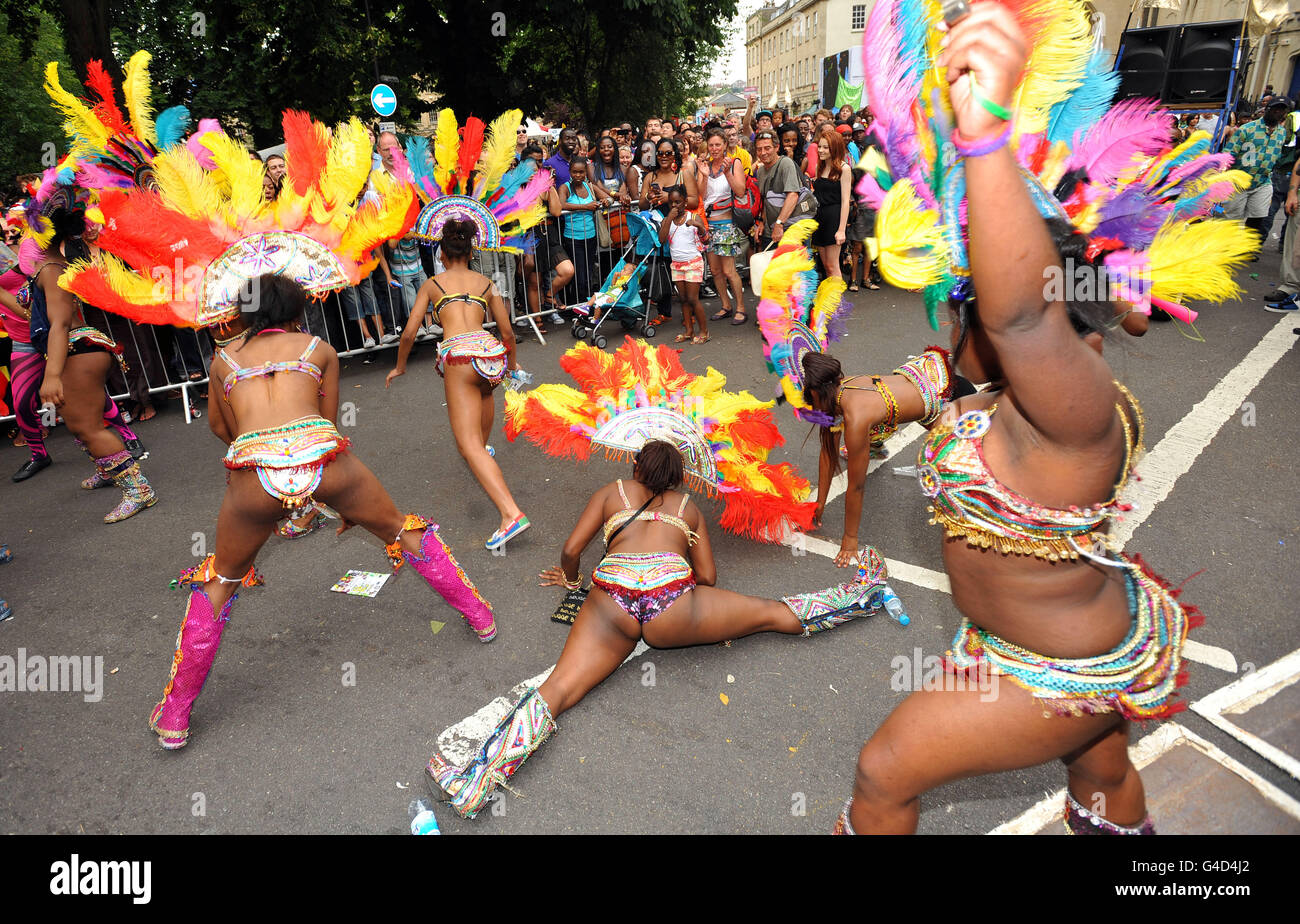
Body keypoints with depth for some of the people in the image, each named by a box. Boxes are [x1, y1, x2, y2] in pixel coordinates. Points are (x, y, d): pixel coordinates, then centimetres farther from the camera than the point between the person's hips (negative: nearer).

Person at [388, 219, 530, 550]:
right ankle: (485, 448, 54)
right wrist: (512, 363, 42)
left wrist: (400, 367, 31)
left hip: (459, 355, -4)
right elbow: (507, 331, 24)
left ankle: (511, 513, -27)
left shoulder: (432, 283, 18)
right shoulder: (486, 283, 23)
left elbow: (409, 333, 14)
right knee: (485, 388, 43)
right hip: (491, 351, 4)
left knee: (469, 446, -11)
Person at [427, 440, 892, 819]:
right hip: (671, 601, 1)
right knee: (777, 613, 16)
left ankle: (476, 783, -25)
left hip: (611, 601, 0)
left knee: (555, 691, -10)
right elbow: (707, 576, 23)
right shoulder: (688, 506, 28)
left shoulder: (613, 491, 27)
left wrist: (571, 578, 40)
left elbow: (571, 550, 20)